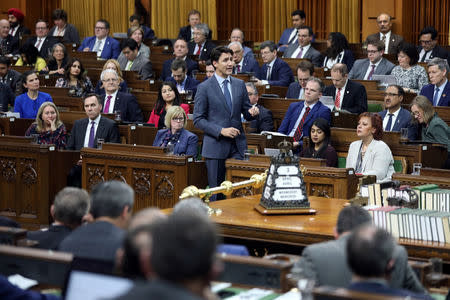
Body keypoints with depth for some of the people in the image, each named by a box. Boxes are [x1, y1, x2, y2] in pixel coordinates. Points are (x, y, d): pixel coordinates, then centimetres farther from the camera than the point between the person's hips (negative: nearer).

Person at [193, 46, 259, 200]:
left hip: (238, 146, 4)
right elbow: (198, 120, -6)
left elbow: (245, 113, 15)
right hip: (215, 146, -3)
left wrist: (252, 112, -9)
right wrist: (221, 131, -16)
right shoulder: (204, 88, -4)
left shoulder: (239, 84, 10)